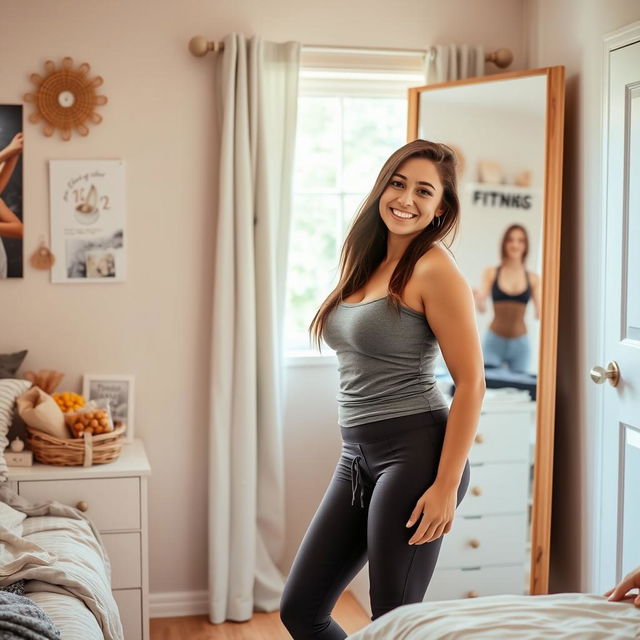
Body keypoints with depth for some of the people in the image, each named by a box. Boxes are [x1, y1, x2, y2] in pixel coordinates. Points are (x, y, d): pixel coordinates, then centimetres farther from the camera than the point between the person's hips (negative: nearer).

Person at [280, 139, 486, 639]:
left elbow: (471, 382, -14)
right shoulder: (368, 263, 13)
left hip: (413, 454, -8)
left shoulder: (434, 269, -11)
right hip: (357, 457, 8)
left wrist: (447, 486, -18)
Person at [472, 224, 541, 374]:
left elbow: (539, 313, 2)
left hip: (520, 344, 2)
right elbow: (482, 308, -6)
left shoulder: (532, 279, 5)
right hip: (494, 341, -1)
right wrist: (477, 299, -28)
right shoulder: (491, 273, 1)